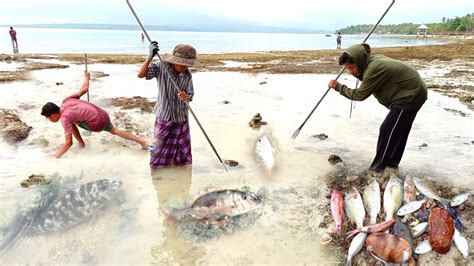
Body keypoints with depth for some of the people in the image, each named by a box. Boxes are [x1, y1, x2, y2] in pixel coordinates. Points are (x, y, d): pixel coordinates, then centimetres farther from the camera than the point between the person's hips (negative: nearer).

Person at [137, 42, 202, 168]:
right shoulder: (161, 67, -14)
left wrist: (186, 97, -29)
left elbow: (190, 95, -5)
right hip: (164, 116, -2)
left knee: (182, 147, 14)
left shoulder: (187, 75, -9)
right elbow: (140, 75, -21)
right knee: (161, 145, 12)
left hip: (181, 117, 2)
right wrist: (150, 56, -31)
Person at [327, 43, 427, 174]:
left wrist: (338, 87, -10)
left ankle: (378, 168, 4)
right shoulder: (374, 60, 1)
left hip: (411, 96, -10)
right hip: (414, 92, 10)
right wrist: (355, 72, -3)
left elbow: (360, 95, -19)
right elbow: (365, 79, 12)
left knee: (387, 131, -6)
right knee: (399, 131, 17)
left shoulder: (374, 69, -28)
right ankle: (391, 164, 30)